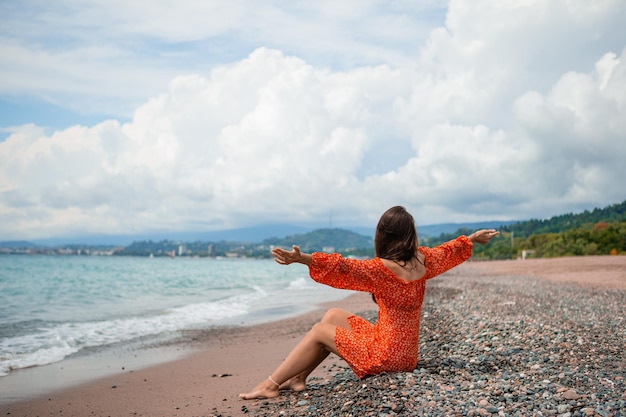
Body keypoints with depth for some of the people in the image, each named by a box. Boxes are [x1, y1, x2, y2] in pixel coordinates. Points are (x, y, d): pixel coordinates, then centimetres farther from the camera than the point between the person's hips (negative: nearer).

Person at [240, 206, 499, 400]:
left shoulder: (381, 269, -21)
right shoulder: (423, 261, 1)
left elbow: (343, 267, -34)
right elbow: (448, 250, 19)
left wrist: (301, 258, -44)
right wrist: (474, 238, 37)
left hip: (385, 355, -7)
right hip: (405, 351, 8)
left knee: (319, 332, 5)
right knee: (333, 316, 14)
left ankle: (270, 385, 9)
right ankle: (298, 378, 17)